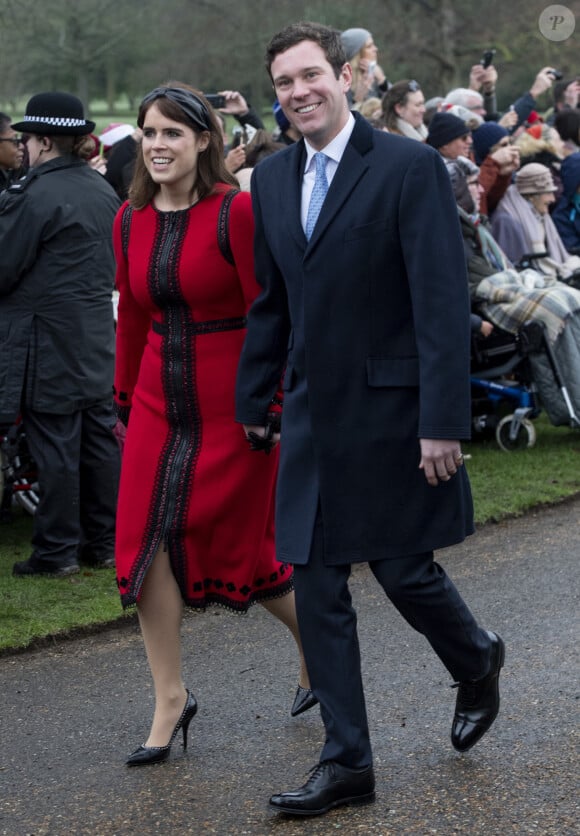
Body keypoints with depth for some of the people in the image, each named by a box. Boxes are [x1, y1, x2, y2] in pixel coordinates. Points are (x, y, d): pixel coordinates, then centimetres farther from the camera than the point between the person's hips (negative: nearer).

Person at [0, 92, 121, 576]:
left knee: (55, 447, -2)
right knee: (100, 439, 12)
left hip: (48, 343, -8)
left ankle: (57, 551, 4)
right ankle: (104, 541, 19)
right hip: (98, 337, 8)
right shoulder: (104, 192, 9)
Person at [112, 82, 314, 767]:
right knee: (147, 539, -3)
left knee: (236, 547, 4)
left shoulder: (236, 211, -13)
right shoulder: (131, 219, 5)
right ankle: (170, 699, 7)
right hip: (159, 401, 5)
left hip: (231, 404, -5)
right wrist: (124, 398, 16)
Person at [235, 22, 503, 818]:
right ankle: (346, 761, 14)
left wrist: (443, 422, -18)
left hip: (390, 413, -6)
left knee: (403, 568, 3)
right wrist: (252, 403, 15)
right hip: (313, 417, 6)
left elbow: (443, 302, -14)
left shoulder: (411, 167, -11)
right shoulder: (271, 179, 8)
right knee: (317, 588, 5)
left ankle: (476, 662, 36)